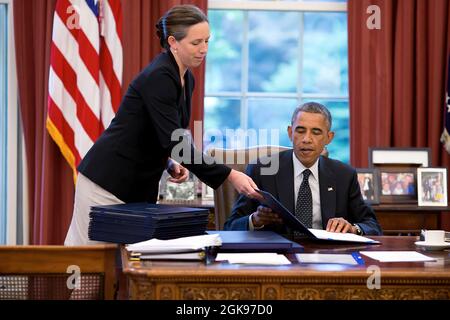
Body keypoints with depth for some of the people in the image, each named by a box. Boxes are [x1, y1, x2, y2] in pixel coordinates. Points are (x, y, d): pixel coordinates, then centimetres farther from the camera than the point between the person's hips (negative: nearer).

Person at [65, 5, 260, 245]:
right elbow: (174, 140, -28)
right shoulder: (158, 77, -20)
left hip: (140, 185, 9)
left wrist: (171, 163, -2)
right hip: (109, 179, -9)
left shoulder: (186, 80, 7)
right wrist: (229, 176, -31)